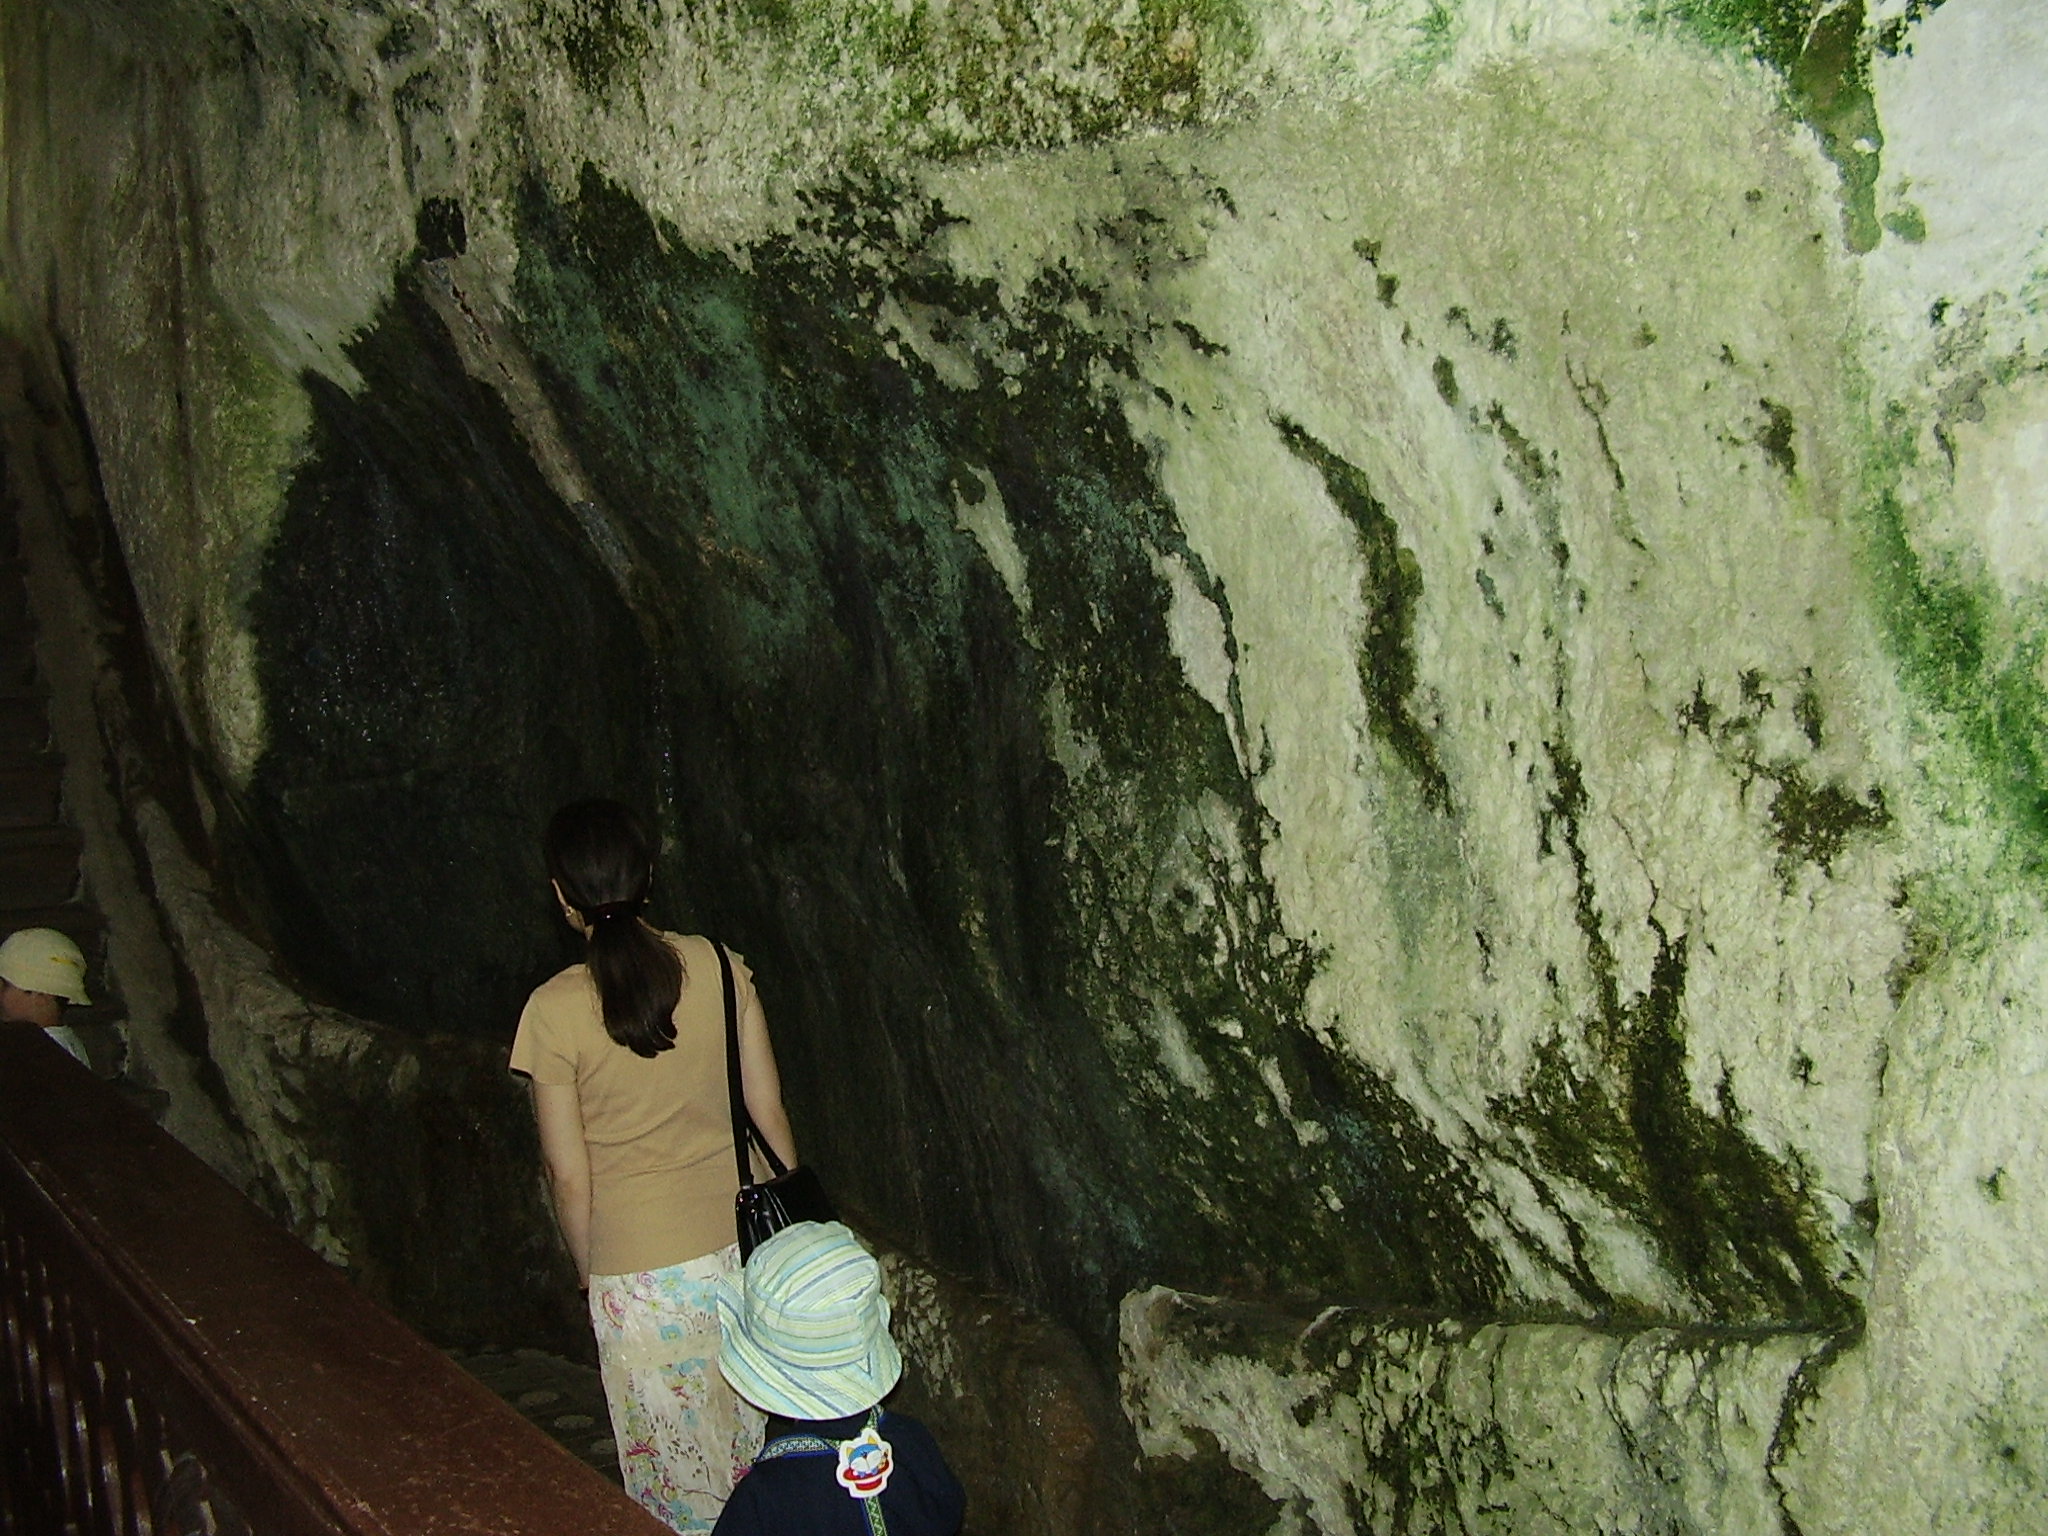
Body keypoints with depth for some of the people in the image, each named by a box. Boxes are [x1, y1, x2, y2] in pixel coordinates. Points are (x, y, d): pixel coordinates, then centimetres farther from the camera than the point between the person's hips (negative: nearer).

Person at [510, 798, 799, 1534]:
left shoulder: (554, 1011, -15)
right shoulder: (718, 967, -6)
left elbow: (570, 1177, -8)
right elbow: (768, 1109, 0)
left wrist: (594, 1274, 8)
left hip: (643, 1273, -3)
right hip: (746, 1244, 4)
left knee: (682, 1471, 15)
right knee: (757, 1446, 22)